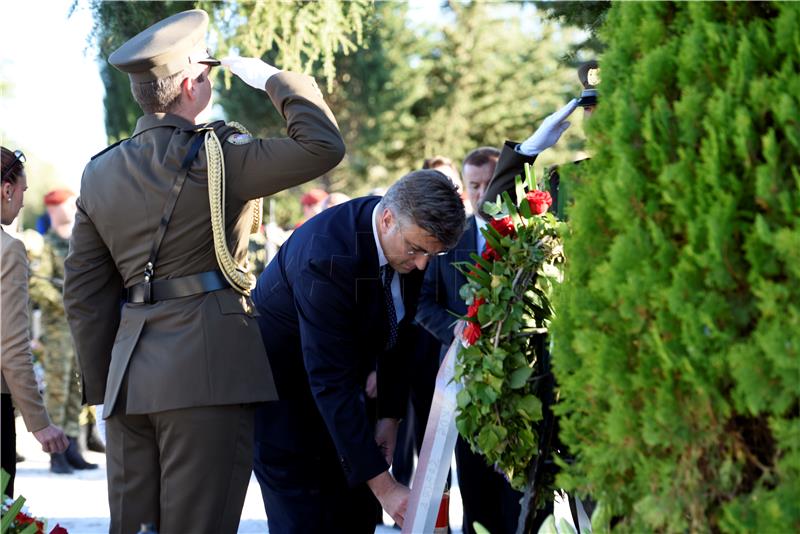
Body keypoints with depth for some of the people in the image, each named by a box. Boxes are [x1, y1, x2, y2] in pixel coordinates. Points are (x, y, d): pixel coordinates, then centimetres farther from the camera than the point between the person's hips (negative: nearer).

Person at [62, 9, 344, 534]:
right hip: (209, 370, -6)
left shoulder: (99, 173, 11)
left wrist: (102, 387, 17)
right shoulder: (215, 155, -8)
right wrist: (273, 78, 5)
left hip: (129, 378, 6)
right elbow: (324, 146, -9)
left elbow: (84, 293, 12)